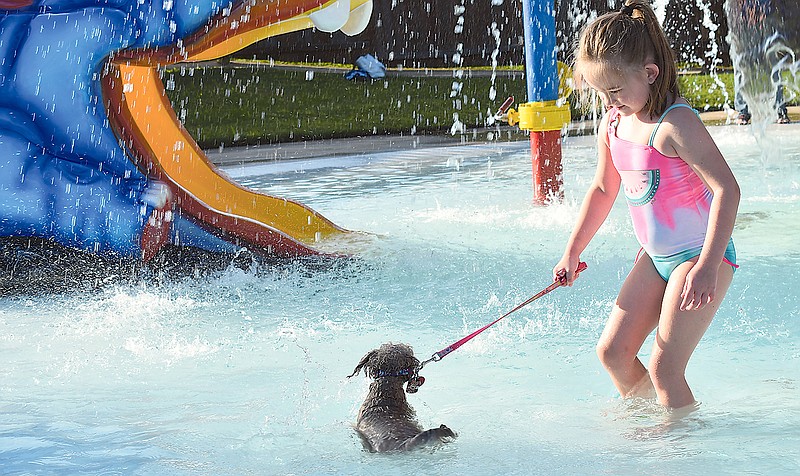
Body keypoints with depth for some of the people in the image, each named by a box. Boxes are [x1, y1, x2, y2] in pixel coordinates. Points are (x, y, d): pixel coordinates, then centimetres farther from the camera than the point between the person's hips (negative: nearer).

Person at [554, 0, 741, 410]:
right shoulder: (612, 123, 2)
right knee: (612, 350, 9)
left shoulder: (674, 123, -23)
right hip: (656, 257, 8)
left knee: (663, 368, -11)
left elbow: (726, 189, -28)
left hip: (702, 255, -8)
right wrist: (571, 253, 19)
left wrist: (707, 268, -33)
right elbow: (603, 189, 18)